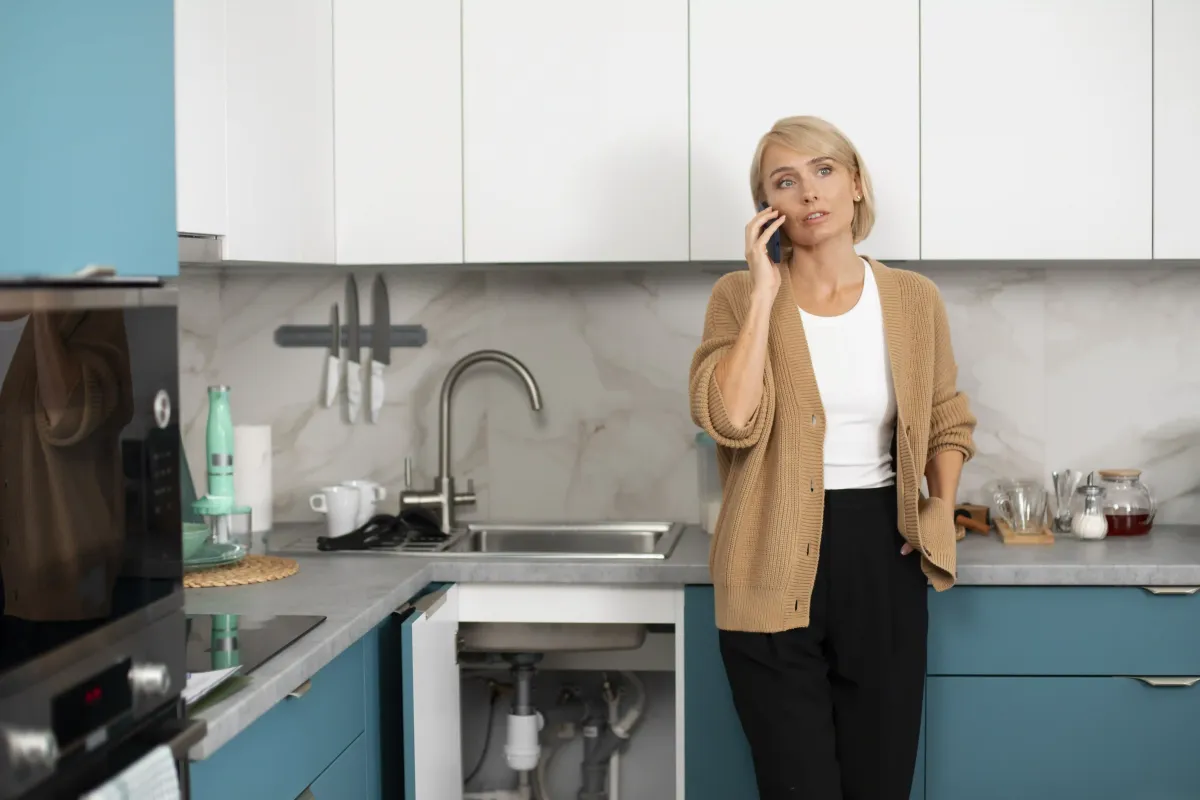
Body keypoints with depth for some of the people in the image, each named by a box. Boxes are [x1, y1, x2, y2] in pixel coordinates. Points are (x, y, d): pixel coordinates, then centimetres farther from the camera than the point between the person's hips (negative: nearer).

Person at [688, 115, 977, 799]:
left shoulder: (914, 300, 5)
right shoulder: (739, 296, -2)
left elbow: (949, 423, 19)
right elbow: (732, 422, -19)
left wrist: (941, 510, 2)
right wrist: (765, 293, -16)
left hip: (884, 558, 3)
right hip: (777, 568, -2)